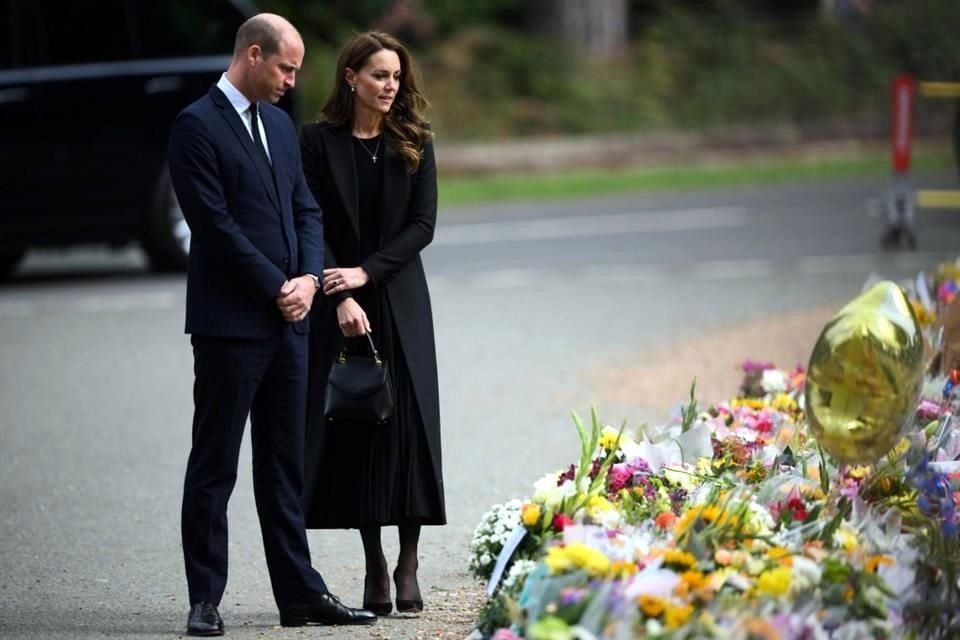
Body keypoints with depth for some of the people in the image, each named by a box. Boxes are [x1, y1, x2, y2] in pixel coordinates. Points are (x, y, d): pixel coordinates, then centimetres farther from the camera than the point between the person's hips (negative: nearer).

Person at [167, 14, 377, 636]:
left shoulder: (280, 124, 16)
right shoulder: (198, 126, -9)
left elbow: (306, 210, 16)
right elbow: (217, 223, -15)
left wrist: (309, 278, -2)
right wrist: (276, 288, -13)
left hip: (287, 319, 8)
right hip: (230, 322, -7)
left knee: (285, 466, 10)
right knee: (215, 466, -2)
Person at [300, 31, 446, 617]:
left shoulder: (414, 143, 5)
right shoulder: (320, 142, 0)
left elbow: (422, 225, -1)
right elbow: (313, 226, -4)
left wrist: (366, 272, -13)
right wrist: (341, 298, -14)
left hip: (400, 301, 1)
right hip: (342, 305, -1)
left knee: (407, 421, -5)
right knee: (354, 425, -1)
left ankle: (408, 563, -1)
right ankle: (374, 567, 4)